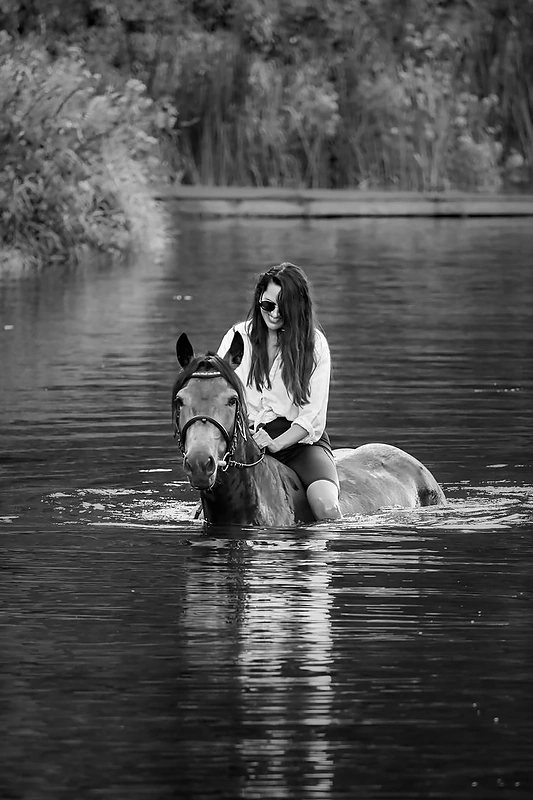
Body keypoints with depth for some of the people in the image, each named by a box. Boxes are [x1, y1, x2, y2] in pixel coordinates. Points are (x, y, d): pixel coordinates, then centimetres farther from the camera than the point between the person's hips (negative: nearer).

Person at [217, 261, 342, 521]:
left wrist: (276, 443, -17)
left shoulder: (315, 344, 4)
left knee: (326, 506, -27)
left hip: (299, 438, -1)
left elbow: (313, 414, -2)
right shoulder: (238, 337, 8)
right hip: (246, 437, 1)